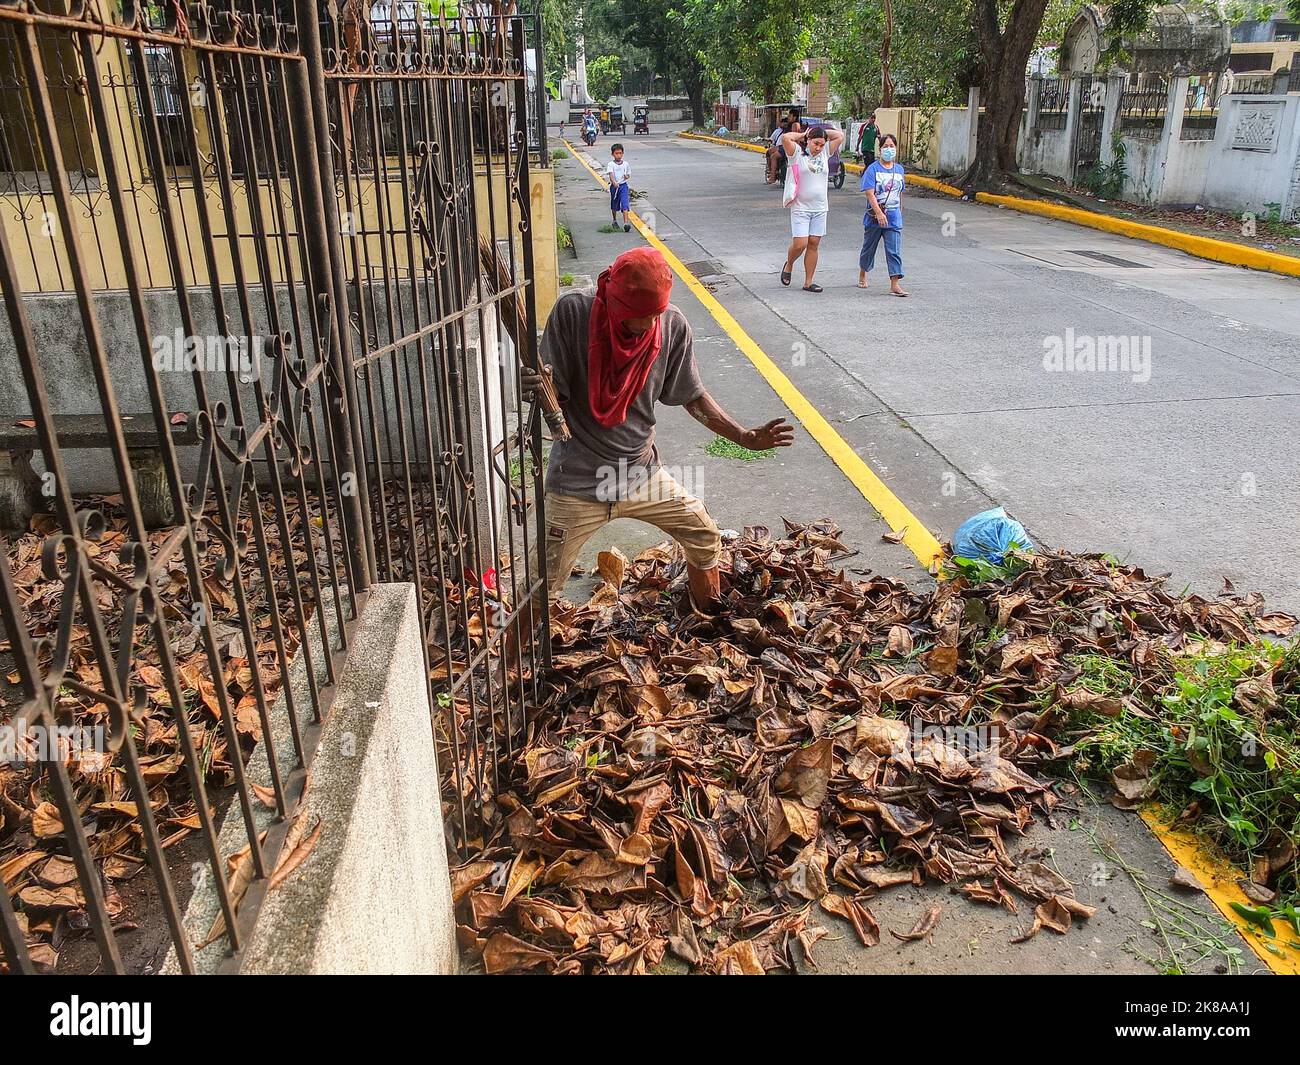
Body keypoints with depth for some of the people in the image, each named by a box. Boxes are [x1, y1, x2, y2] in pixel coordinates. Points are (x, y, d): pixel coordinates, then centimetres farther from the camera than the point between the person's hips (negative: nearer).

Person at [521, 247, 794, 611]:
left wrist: (745, 438, -4)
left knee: (705, 538, 13)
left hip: (642, 471, 4)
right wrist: (537, 384, -39)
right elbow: (552, 395, -15)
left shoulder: (673, 327, -8)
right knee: (542, 589, -2)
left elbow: (693, 397, 4)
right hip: (577, 481, -4)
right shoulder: (573, 312, -17)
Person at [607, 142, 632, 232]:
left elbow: (629, 174, 16)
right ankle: (615, 221, 36)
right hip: (614, 186, 0)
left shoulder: (625, 164, 4)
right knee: (614, 206, 15)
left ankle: (626, 223, -20)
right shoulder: (611, 164, -5)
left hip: (623, 185, 0)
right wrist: (614, 182, -38)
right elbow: (611, 174, -20)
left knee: (625, 204, -13)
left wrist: (626, 176, -8)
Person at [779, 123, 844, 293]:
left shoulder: (824, 153, 10)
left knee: (813, 244, 4)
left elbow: (840, 136, 11)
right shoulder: (797, 153, -3)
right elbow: (785, 138, -18)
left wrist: (821, 132, 8)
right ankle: (788, 265, 21)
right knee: (799, 244, -11)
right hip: (800, 208, -4)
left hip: (820, 208, 4)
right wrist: (803, 134, -3)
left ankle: (808, 283, 10)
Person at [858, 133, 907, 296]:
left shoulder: (899, 169, 9)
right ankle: (862, 276, 36)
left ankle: (895, 284, -9)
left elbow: (900, 193, 18)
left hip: (894, 218, 3)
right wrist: (879, 213, -26)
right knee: (869, 248, 14)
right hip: (874, 217, -3)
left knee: (894, 251, -6)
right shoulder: (873, 169, -7)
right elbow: (870, 193, -16)